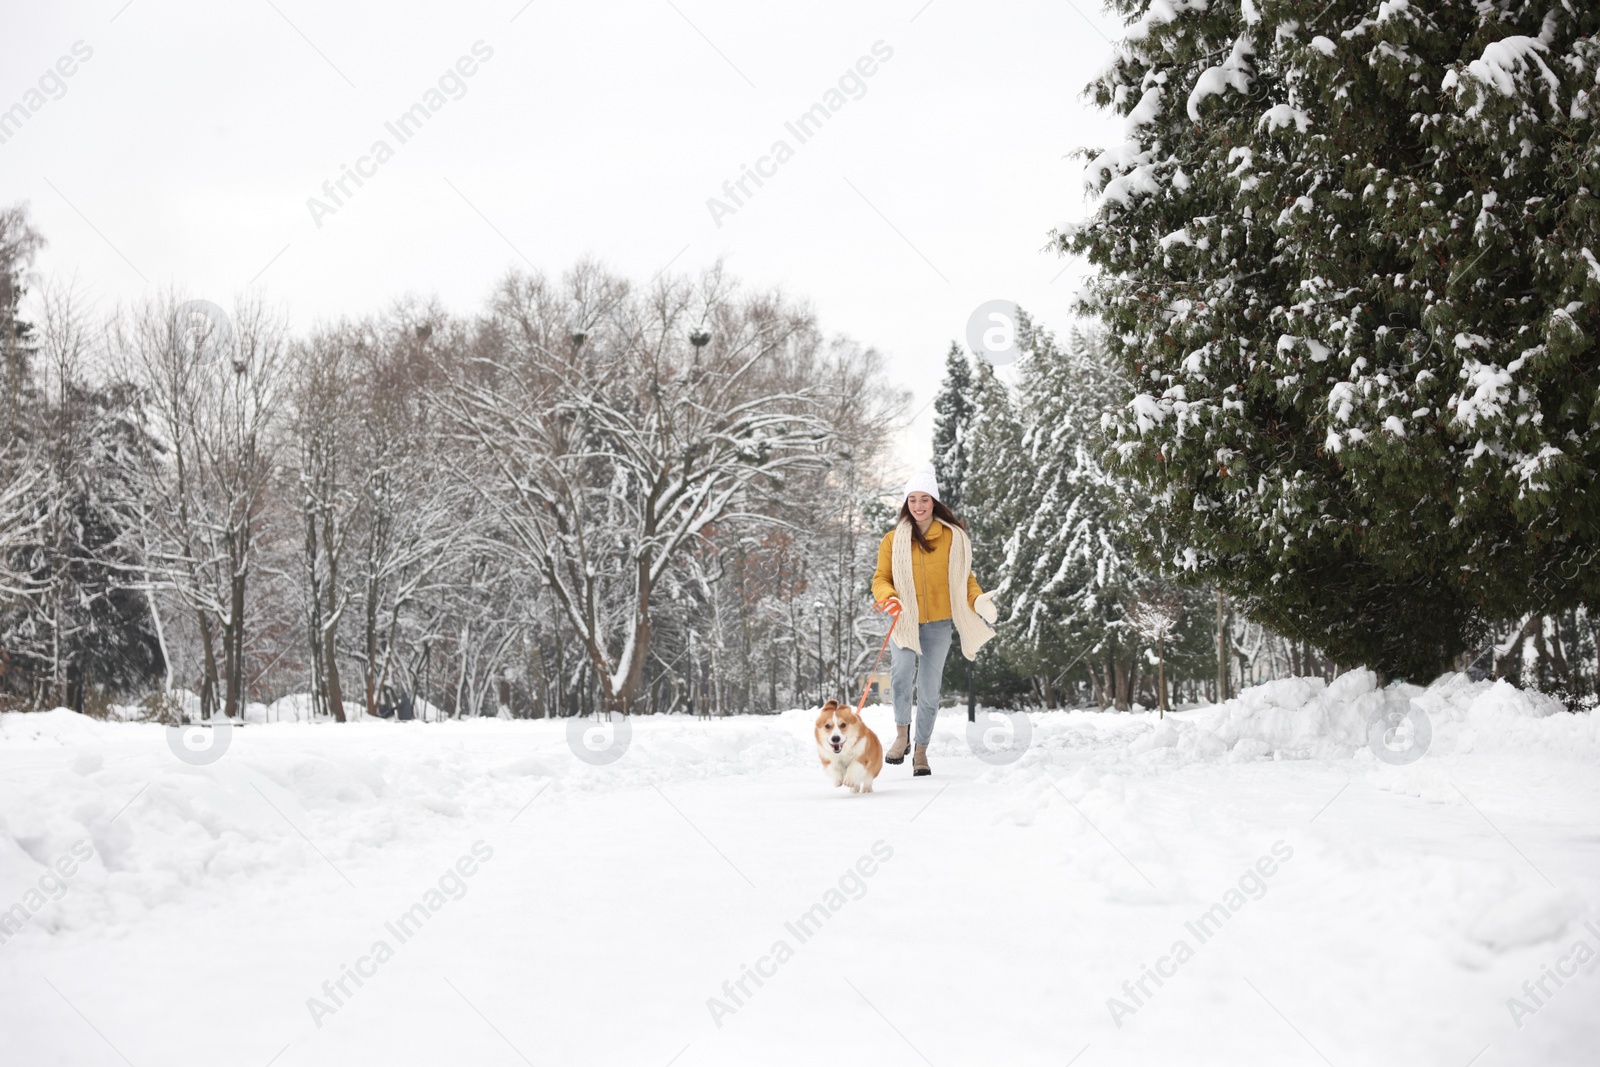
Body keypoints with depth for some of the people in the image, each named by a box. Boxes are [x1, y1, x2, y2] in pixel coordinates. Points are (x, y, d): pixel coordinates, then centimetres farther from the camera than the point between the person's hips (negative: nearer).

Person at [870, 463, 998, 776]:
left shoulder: (953, 537, 3)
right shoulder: (894, 539, 2)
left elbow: (964, 577, 12)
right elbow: (880, 579, 6)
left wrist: (979, 600, -6)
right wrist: (888, 596, -16)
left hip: (939, 624, 1)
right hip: (905, 621, -1)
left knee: (929, 689, 5)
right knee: (902, 672, -27)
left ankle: (921, 750, 20)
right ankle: (902, 732, -9)